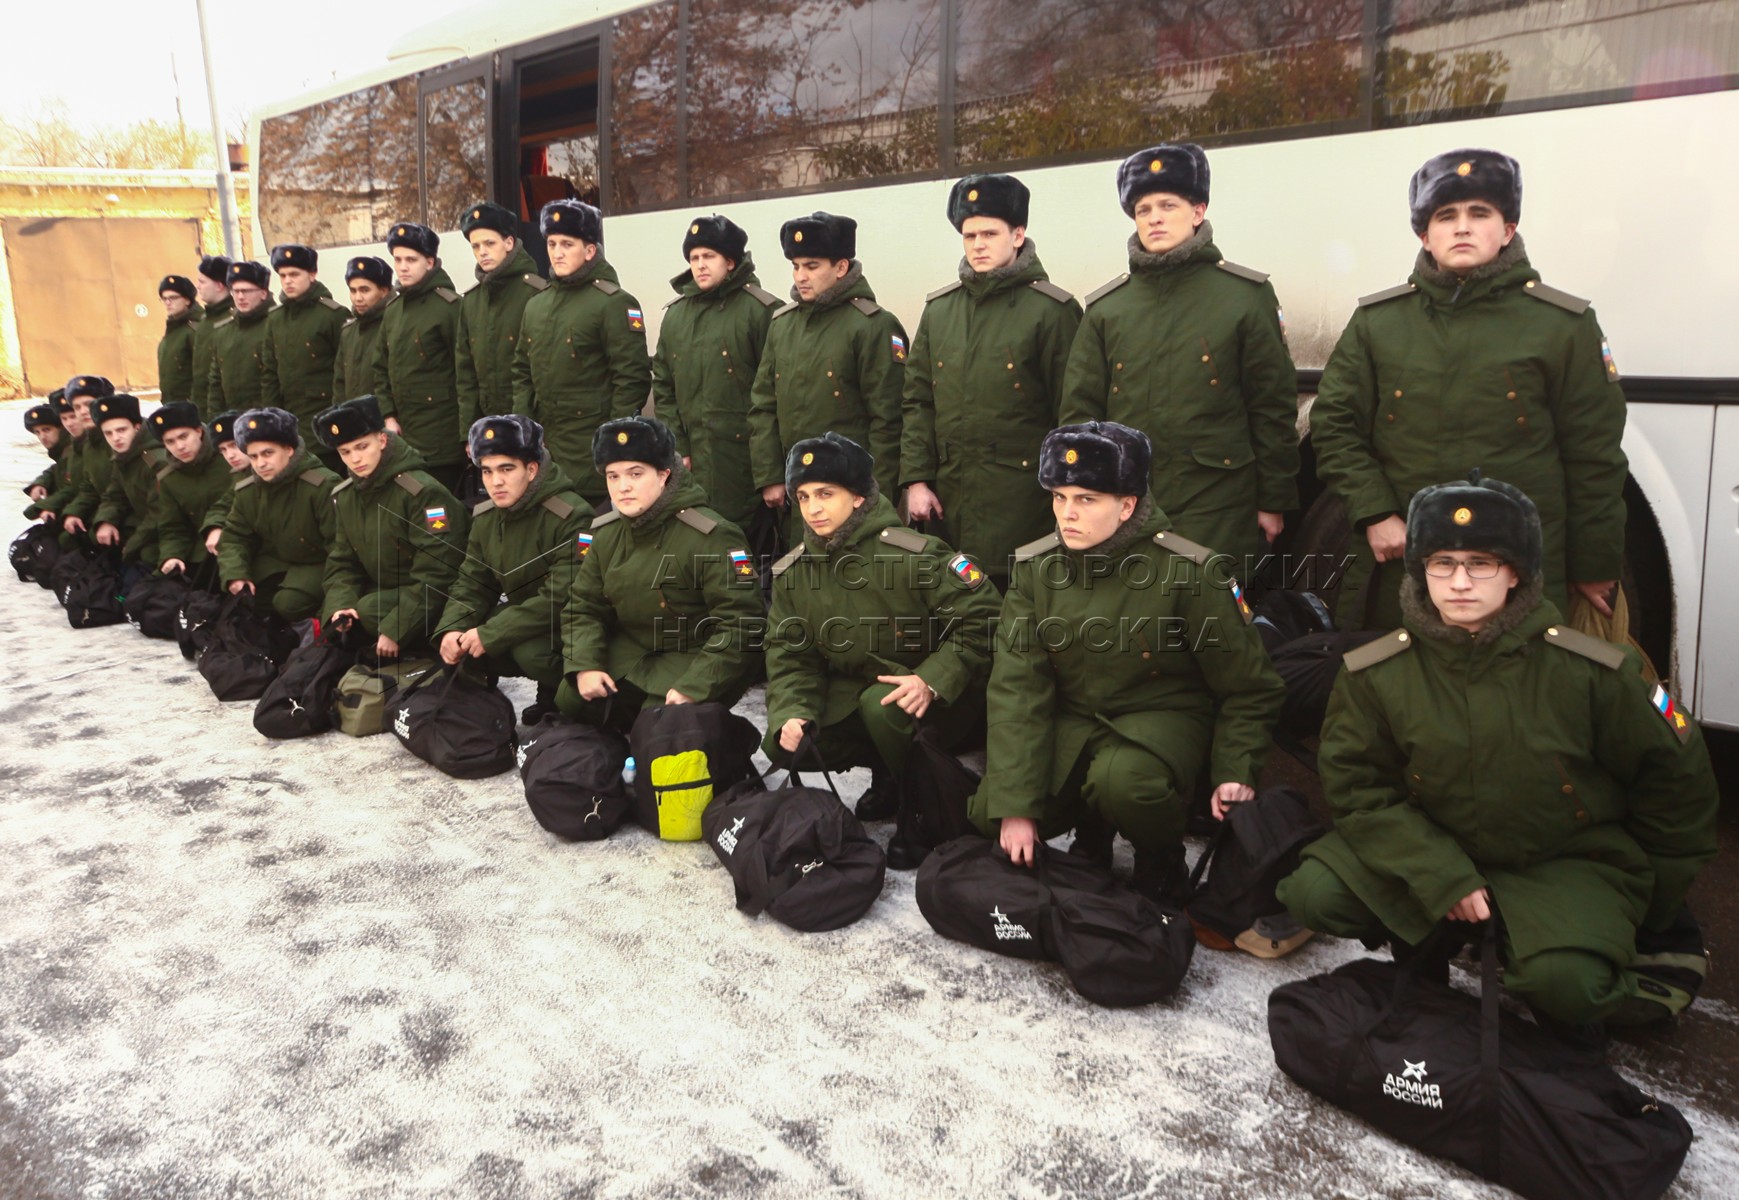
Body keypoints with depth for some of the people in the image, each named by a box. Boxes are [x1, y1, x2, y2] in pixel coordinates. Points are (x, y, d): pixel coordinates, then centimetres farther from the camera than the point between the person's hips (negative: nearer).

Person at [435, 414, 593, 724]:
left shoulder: (571, 517, -25)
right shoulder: (485, 517, -1)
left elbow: (562, 598, -30)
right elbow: (472, 583, 3)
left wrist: (490, 634, -30)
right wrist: (451, 629, -18)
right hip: (520, 614, 7)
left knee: (529, 650, -34)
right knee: (455, 641, -11)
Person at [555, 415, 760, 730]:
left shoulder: (711, 538, -23)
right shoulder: (604, 534, 0)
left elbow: (739, 624, -24)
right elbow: (583, 607, 5)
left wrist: (694, 688, -29)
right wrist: (584, 666, -14)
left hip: (697, 657, -6)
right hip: (630, 651, 7)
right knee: (572, 701, -8)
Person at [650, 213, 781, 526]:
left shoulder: (761, 311, -7)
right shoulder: (676, 313, 11)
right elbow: (663, 387, 13)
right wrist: (676, 449, 5)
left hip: (745, 459, -5)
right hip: (693, 460, 6)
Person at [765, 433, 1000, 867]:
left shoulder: (913, 553, -21)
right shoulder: (791, 574, -2)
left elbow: (980, 617, -20)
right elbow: (788, 654, -1)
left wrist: (932, 680, -30)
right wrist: (791, 713, -19)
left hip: (936, 697, -6)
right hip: (852, 690, 6)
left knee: (883, 707, -37)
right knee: (784, 745, -13)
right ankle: (888, 774, 15)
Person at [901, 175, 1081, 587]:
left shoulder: (1052, 310, -4)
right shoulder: (939, 308, 11)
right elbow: (917, 401, 11)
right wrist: (915, 479, 3)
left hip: (1021, 498, -4)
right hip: (948, 498, 5)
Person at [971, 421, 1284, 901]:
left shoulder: (1189, 571, -17)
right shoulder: (1034, 567, -7)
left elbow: (1248, 688, -4)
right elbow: (1017, 686, -12)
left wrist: (1234, 774, -13)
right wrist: (1015, 806, -19)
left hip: (1162, 717, -3)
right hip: (1072, 717, 4)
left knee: (1123, 779, -37)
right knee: (988, 814, -18)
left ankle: (1162, 861, -1)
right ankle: (1092, 834, 15)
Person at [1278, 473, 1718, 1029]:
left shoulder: (1593, 671, -15)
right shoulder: (1376, 673, -13)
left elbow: (1676, 776, 0)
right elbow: (1358, 788, -7)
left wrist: (1654, 895, 8)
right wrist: (1441, 877, -19)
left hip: (1570, 862, -1)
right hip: (1434, 850, 2)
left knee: (1563, 984, -31)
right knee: (1314, 893, -20)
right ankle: (1427, 942, 9)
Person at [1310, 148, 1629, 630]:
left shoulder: (1566, 325, 1)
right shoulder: (1376, 320, 6)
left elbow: (1594, 458, 3)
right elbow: (1333, 424, 5)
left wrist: (1594, 568, 5)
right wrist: (1374, 514, -7)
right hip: (1397, 567, 2)